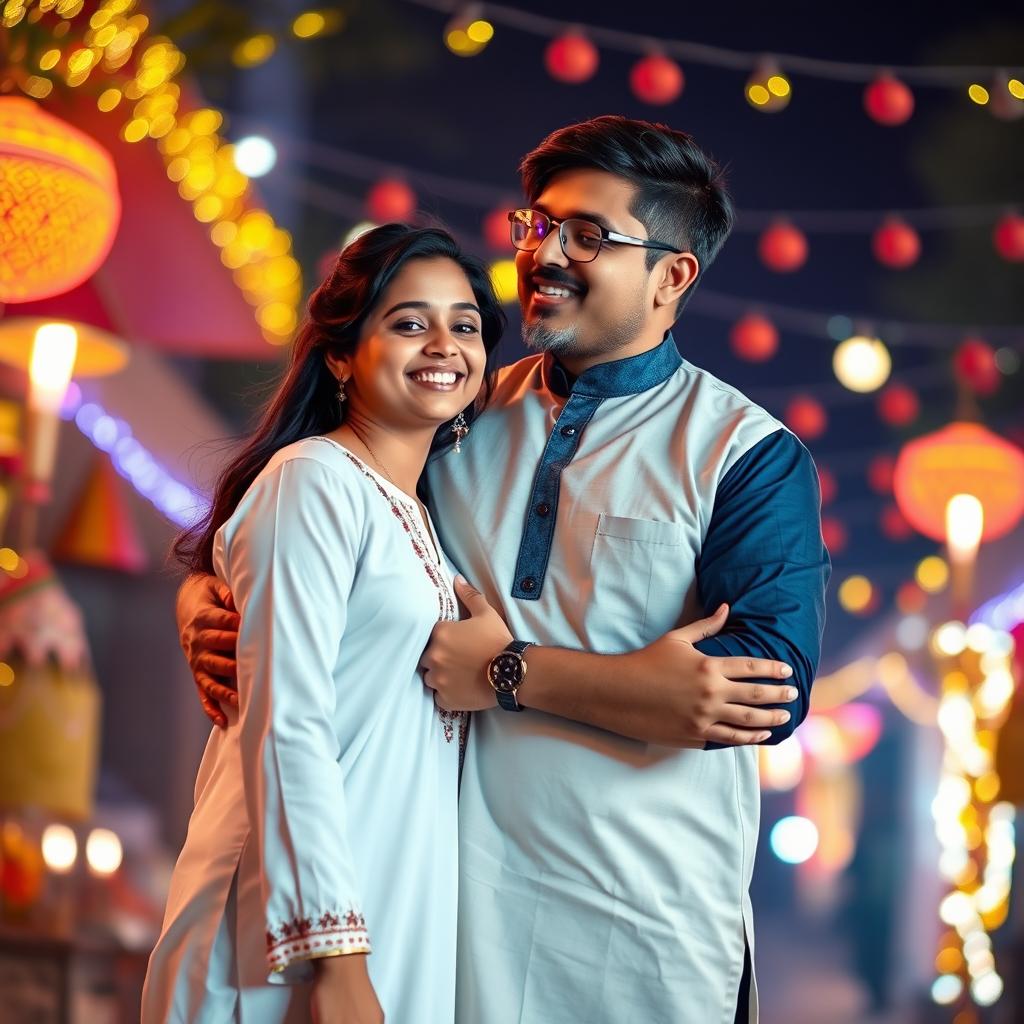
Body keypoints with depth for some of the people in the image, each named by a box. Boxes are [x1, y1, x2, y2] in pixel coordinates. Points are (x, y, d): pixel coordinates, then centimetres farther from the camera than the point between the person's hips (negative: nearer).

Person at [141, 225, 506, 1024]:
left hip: (406, 912, 8)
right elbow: (286, 730, -17)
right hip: (297, 929, -8)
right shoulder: (313, 482, -10)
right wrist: (335, 958, -21)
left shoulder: (418, 511, 14)